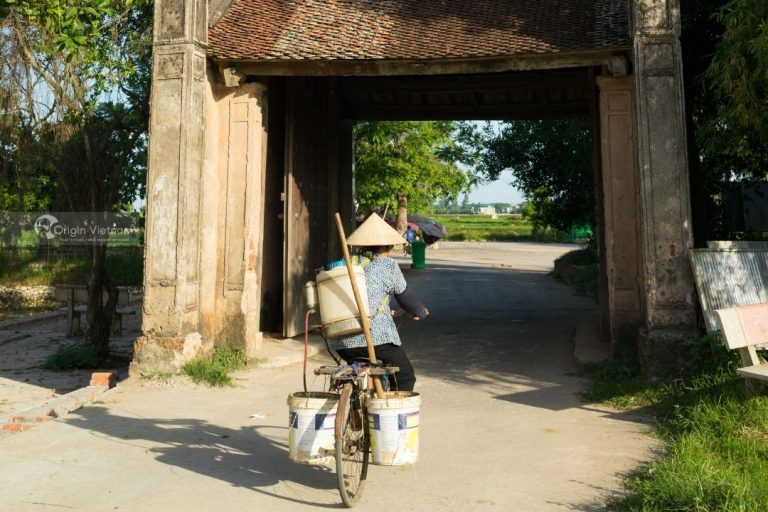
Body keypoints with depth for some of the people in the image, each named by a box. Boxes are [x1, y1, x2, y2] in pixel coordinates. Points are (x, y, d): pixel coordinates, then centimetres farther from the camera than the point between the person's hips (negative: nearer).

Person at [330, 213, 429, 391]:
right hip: (376, 336, -6)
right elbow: (406, 299, 6)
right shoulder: (388, 265, 2)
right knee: (405, 377, 13)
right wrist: (420, 312, 29)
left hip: (341, 342, 6)